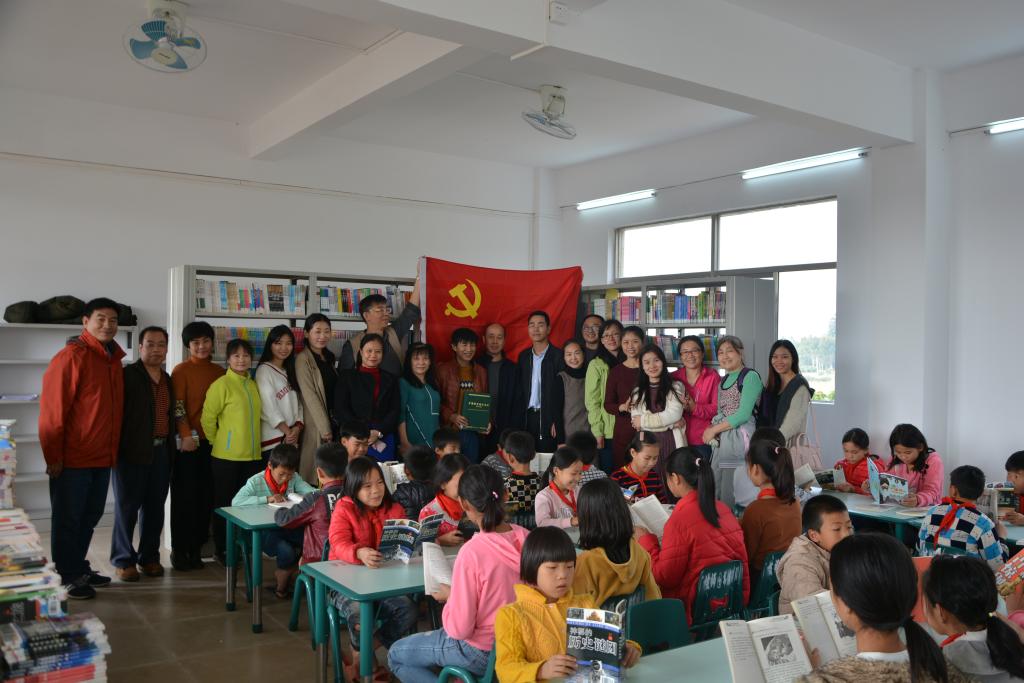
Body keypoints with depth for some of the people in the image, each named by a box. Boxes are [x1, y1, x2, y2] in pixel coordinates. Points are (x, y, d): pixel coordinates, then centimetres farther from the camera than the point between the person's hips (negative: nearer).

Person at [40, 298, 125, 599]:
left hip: (102, 457, 8)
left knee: (90, 516, 17)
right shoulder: (72, 356, -13)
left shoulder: (114, 358, 10)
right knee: (68, 518, 5)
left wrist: (113, 450, 15)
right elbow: (52, 408, -15)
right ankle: (67, 577, 16)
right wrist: (53, 455, -16)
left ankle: (79, 568, 31)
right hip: (72, 458, -8)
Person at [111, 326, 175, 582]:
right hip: (132, 451, -6)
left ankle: (149, 556, 22)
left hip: (161, 451, 6)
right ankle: (123, 560, 14)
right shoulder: (127, 375, -6)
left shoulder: (168, 380, 14)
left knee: (155, 507, 11)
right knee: (127, 506, 3)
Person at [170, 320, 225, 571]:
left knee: (206, 495, 6)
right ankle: (179, 549, 10)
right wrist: (186, 435, -18)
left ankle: (196, 548, 15)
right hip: (188, 442, -4)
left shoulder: (219, 372, 10)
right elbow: (177, 406, -9)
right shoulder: (181, 370, -2)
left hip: (212, 441, 4)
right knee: (184, 495, 2)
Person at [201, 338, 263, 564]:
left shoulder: (253, 385, 10)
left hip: (252, 455, 6)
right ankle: (221, 550, 17)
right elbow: (208, 418, -9)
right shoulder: (222, 384, -9)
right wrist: (217, 441, -1)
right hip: (226, 456, -6)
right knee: (224, 503, 6)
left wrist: (250, 441, 14)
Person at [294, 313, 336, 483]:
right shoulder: (303, 359, -9)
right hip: (315, 426, -7)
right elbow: (310, 396, -14)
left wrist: (333, 426, 5)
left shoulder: (329, 357, 13)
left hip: (333, 422, 7)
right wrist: (325, 429, -14)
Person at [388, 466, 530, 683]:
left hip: (484, 652, -7)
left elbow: (459, 629, -22)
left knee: (396, 655, 16)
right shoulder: (526, 538, -10)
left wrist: (449, 596, -5)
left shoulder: (472, 552, -28)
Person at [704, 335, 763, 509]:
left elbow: (744, 414, -14)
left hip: (739, 440, -8)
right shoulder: (723, 381, 18)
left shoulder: (750, 376, -6)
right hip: (720, 441, 8)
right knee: (714, 495, 10)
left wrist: (714, 429, -10)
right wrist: (711, 431, -3)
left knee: (729, 498, -7)